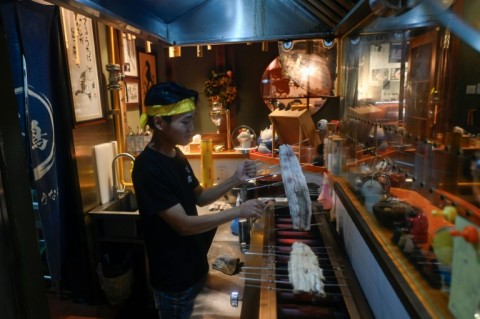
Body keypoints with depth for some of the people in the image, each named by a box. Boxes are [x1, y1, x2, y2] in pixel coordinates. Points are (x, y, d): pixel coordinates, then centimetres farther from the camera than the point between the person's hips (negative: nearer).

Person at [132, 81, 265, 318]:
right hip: (173, 277, -7)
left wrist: (234, 180, -8)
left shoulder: (176, 156, 1)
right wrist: (238, 212, -26)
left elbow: (200, 197, 7)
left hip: (192, 267, 7)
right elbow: (184, 225, -27)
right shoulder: (148, 168, -26)